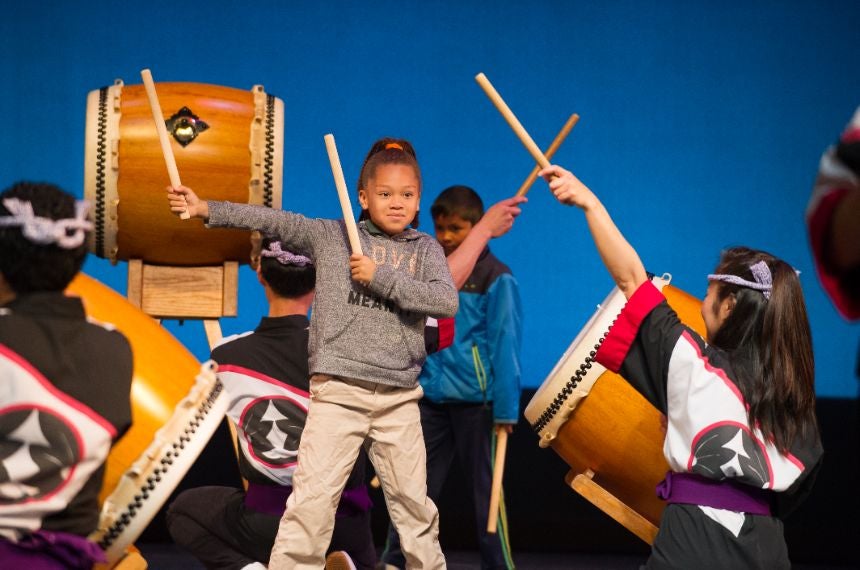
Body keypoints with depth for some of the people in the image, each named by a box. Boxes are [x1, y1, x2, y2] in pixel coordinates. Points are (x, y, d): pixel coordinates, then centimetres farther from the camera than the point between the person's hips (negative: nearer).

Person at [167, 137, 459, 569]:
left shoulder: (425, 249, 8)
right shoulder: (331, 235, 6)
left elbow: (447, 302, -7)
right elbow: (275, 222, -2)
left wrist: (380, 277, -11)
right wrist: (206, 209, -11)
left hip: (399, 398, 2)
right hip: (337, 391, -2)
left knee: (413, 500, 11)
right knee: (313, 497, -9)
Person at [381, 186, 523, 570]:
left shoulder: (495, 278, -5)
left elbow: (505, 344, -8)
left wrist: (506, 407, -13)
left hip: (475, 401, -5)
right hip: (429, 397, 5)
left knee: (484, 490, 4)